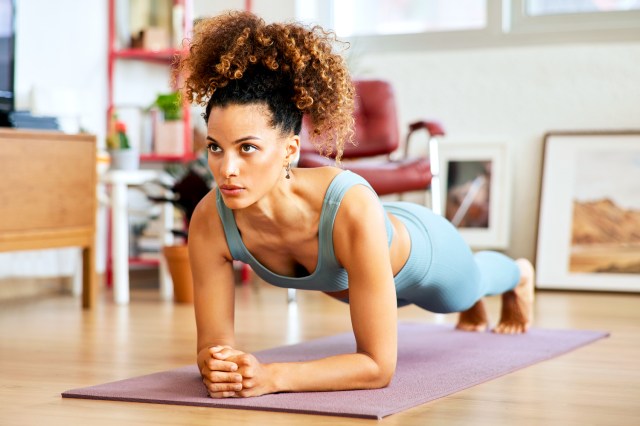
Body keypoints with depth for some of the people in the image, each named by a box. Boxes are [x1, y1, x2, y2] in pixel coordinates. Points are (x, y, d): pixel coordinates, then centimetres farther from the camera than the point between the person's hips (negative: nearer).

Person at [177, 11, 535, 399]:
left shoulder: (352, 208, -50)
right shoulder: (210, 219, -39)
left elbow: (379, 365, -47)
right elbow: (212, 339, -30)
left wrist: (271, 376, -59)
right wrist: (219, 365, -53)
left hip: (421, 249, -4)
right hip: (342, 278, 4)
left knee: (466, 288, 34)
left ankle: (518, 276, 72)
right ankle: (473, 306, 76)